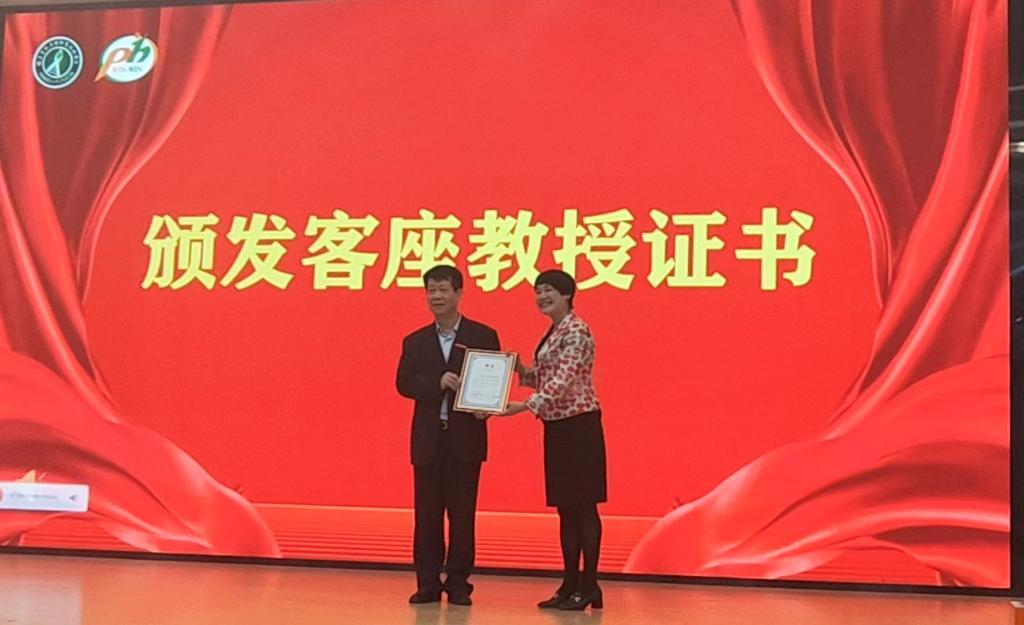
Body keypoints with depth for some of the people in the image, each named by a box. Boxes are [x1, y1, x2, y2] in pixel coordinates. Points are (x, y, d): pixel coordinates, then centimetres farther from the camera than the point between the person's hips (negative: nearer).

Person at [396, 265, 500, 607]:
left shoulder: (483, 336, 4)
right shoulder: (415, 342, 10)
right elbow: (404, 383, -2)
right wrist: (438, 382, -18)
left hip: (465, 437, -2)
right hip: (428, 439, 2)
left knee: (462, 514, 3)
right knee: (427, 515, 5)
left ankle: (458, 584, 12)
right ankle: (428, 584, 13)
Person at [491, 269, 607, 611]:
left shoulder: (576, 331, -12)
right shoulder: (552, 333, 16)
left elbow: (563, 381, -21)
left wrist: (525, 406, -28)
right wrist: (521, 370, 1)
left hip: (579, 425, -9)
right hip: (556, 426, 9)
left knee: (583, 506, -4)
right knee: (565, 508, 11)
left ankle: (589, 586, 1)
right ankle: (570, 584, 17)